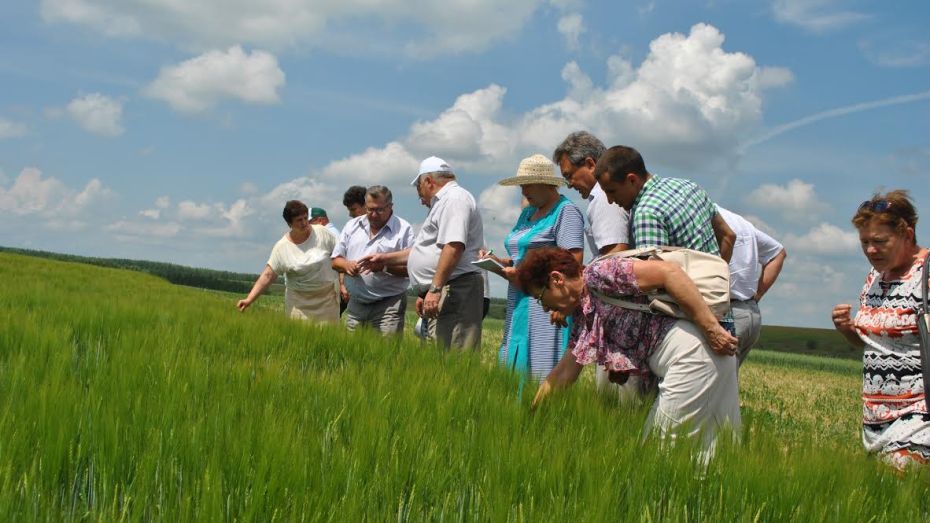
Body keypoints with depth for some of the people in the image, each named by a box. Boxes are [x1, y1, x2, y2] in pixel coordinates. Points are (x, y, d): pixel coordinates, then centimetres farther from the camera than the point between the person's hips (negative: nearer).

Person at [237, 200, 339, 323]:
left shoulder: (321, 233, -5)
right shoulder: (282, 248, -8)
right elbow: (267, 275, -9)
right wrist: (249, 299, -17)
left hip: (327, 299, 1)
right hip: (300, 302, -1)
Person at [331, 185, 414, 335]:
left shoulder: (403, 229, -3)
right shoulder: (352, 226, 12)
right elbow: (335, 260, 14)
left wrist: (385, 267, -24)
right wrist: (347, 265, -9)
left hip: (388, 305, -5)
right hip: (356, 304, 5)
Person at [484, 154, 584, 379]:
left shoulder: (566, 212, -6)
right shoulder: (527, 213, 21)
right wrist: (501, 262, 6)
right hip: (521, 304, 9)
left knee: (544, 370, -12)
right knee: (514, 365, 4)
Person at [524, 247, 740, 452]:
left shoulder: (597, 273, -9)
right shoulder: (582, 314, 20)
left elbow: (668, 271, -18)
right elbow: (565, 372, 25)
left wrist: (711, 328, -19)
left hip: (695, 352, -9)